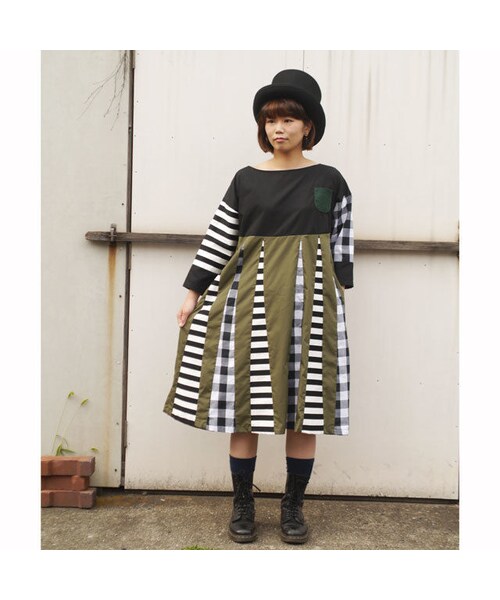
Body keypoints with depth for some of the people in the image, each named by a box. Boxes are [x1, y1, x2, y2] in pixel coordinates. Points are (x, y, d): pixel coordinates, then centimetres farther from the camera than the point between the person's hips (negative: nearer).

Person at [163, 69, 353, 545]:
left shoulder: (329, 180, 7)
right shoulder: (246, 180, 8)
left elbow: (342, 242, 9)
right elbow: (218, 238, 7)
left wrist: (338, 293, 3)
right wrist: (193, 292, 5)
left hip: (309, 297, 0)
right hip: (250, 295, 1)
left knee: (305, 401, 2)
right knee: (246, 398, 2)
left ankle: (293, 505, 18)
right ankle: (242, 504, 17)